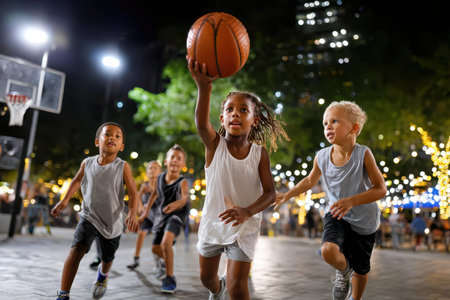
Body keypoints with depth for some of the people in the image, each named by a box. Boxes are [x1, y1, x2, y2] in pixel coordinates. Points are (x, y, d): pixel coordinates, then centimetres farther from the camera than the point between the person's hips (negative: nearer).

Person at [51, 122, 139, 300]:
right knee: (77, 249, -22)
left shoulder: (123, 167, -16)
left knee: (107, 258, 19)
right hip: (89, 216, 0)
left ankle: (102, 274, 57)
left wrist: (132, 214, -29)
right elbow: (78, 180, 12)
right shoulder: (87, 163, -8)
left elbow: (133, 193, -15)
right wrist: (65, 200, 6)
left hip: (113, 221, 0)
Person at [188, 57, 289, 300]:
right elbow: (201, 124, -38)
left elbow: (270, 193, -15)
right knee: (206, 277, 22)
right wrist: (204, 87, -56)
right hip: (212, 223, 2)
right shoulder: (214, 144, -15)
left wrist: (247, 211, -34)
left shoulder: (259, 152, -12)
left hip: (244, 227, -1)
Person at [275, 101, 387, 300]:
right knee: (328, 250, -28)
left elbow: (380, 189, -20)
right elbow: (310, 180, 11)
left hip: (363, 222, -1)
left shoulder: (363, 154, -20)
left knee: (361, 270, 14)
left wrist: (351, 201, -33)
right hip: (336, 215, 2)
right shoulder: (322, 157, -10)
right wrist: (287, 195, 4)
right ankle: (344, 272, 9)